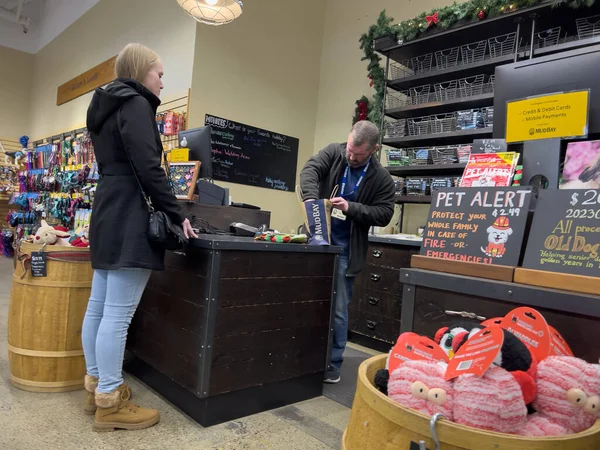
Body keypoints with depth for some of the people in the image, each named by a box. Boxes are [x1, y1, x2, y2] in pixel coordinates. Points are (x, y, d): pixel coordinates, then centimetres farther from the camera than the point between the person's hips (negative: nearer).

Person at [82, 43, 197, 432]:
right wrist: (177, 215, -13)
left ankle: (96, 386, 25)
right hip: (129, 218, -10)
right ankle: (109, 403, 3)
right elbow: (148, 167, -18)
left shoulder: (107, 107, 22)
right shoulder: (136, 104, -7)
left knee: (99, 307, 13)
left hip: (108, 212, 10)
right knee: (118, 313, -6)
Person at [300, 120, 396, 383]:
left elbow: (384, 214, -7)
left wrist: (351, 207, -20)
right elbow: (310, 170, -15)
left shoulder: (381, 178, -4)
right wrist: (312, 199, -34)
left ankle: (333, 364, 20)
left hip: (346, 250, -2)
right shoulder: (333, 153, -1)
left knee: (337, 310, 4)